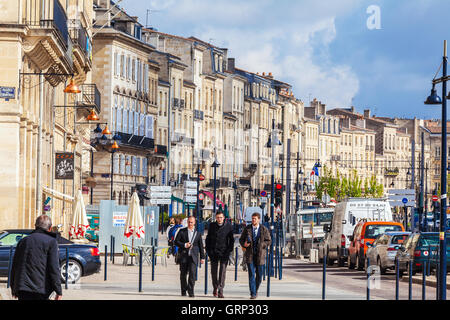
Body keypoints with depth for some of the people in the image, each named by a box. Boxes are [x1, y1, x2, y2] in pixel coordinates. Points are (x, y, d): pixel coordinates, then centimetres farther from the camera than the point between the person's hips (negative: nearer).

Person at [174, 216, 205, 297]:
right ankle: (183, 291, 21)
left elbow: (201, 246, 12)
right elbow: (176, 241, 1)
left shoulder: (197, 233, 9)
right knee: (183, 274, 6)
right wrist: (184, 245, -14)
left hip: (193, 257, 0)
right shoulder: (182, 231, 5)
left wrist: (202, 257, 10)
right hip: (183, 256, 0)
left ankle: (191, 291, -10)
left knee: (192, 273, -14)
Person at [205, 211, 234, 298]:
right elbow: (208, 238, 12)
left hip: (224, 252, -2)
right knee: (214, 271, 9)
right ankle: (215, 288, 26)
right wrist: (208, 250, 5)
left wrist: (229, 250, -4)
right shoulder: (212, 226, 6)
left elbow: (231, 239, 5)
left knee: (222, 271, -7)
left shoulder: (228, 226, 0)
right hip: (213, 253, 2)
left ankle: (220, 291, -8)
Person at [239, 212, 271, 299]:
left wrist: (262, 245, -13)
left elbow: (269, 241, 4)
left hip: (260, 255, 1)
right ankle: (253, 294, -9)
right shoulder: (247, 229, 2)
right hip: (250, 254, -1)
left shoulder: (264, 229, 0)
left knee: (259, 274, 8)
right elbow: (241, 239, 8)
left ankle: (256, 290, 32)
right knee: (251, 274, -9)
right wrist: (244, 244, -13)